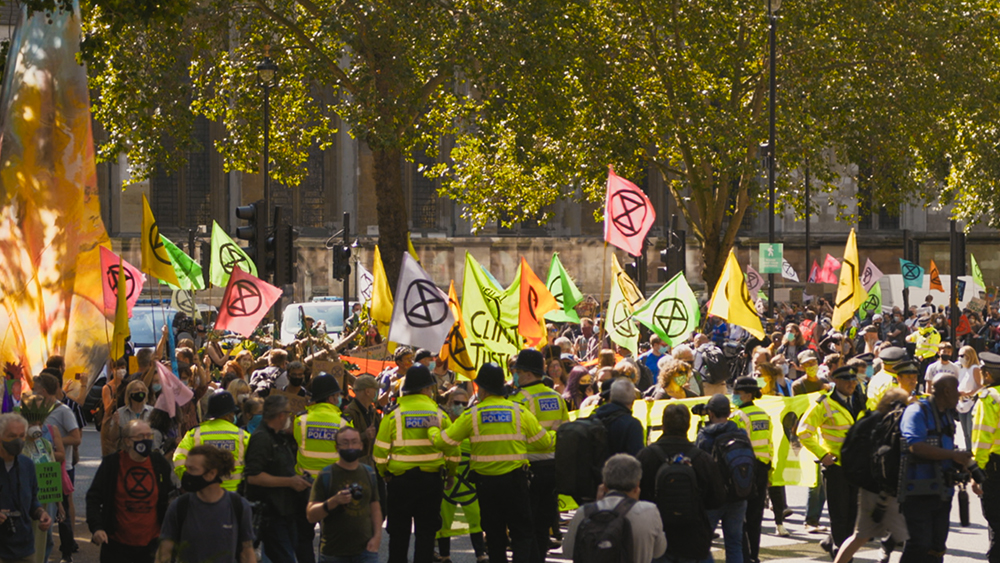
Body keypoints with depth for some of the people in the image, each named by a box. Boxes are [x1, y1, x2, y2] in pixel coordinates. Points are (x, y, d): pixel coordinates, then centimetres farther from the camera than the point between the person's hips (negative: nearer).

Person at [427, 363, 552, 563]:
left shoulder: (472, 416, -5)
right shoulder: (520, 412, -4)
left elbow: (444, 441, -1)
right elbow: (543, 442, 1)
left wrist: (432, 430, 21)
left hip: (485, 481, 1)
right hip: (515, 479, -1)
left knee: (494, 534, 13)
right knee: (522, 533, 2)